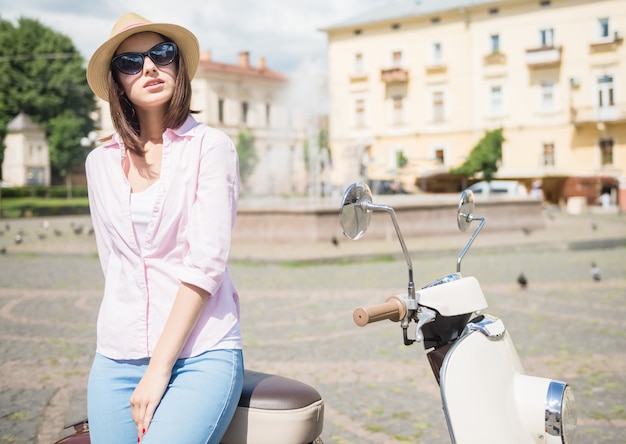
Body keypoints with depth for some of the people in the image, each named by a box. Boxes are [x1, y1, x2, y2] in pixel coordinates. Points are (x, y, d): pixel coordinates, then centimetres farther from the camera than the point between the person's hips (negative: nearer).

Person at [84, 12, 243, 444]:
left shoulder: (211, 145, -3)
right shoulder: (101, 162, 10)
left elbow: (206, 264, -10)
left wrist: (159, 370, -13)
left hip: (201, 355, -4)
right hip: (116, 359, 4)